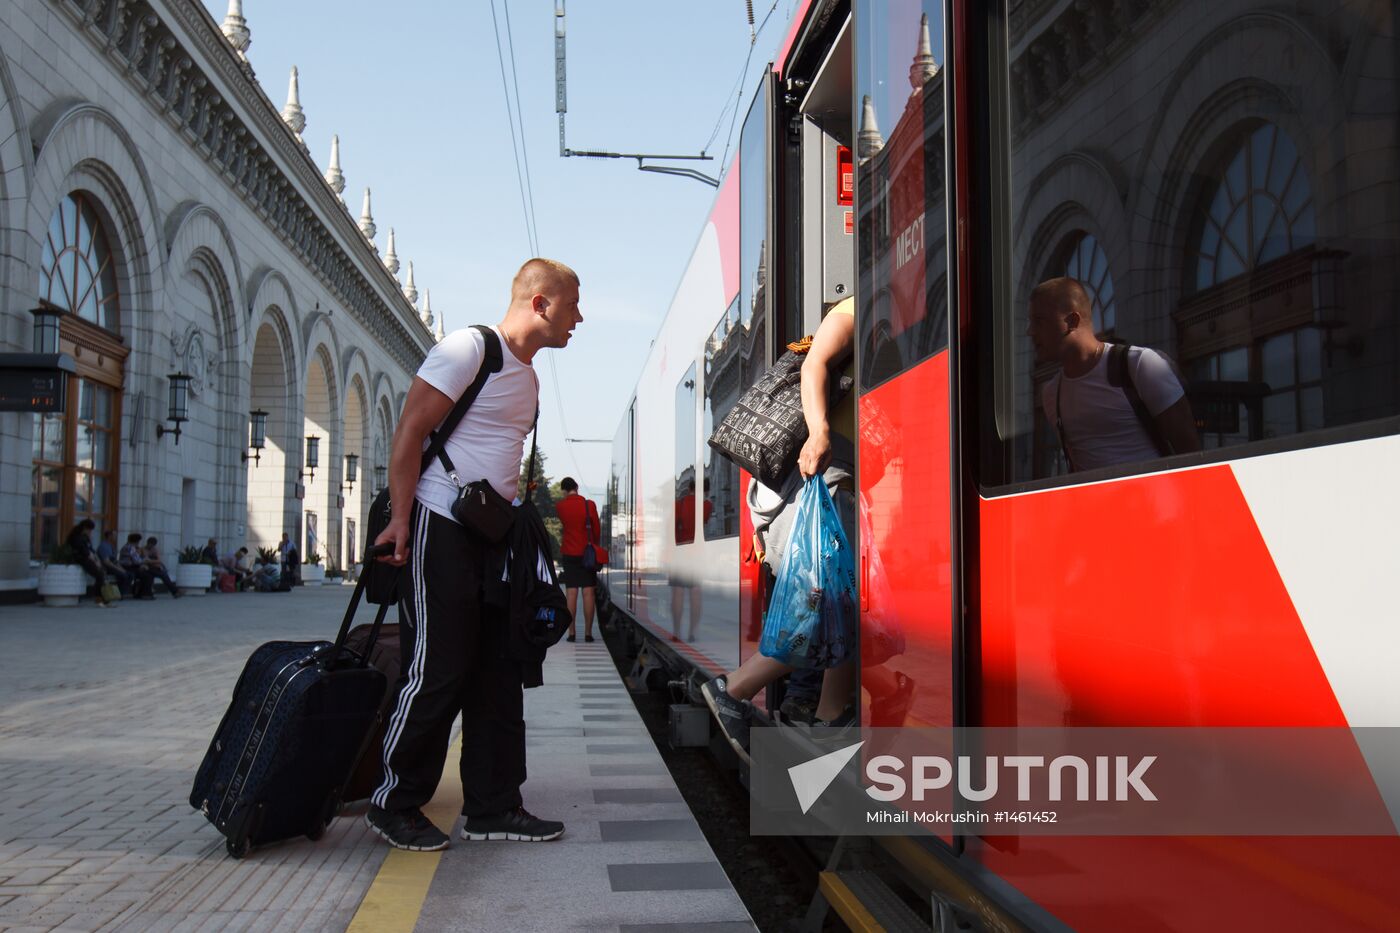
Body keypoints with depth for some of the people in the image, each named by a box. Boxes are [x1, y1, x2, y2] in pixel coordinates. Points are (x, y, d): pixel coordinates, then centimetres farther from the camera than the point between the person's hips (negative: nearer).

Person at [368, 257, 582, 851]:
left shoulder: (528, 376, 18)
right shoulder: (470, 348, -9)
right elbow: (409, 433, -14)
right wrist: (400, 519, -19)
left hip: (492, 535, 9)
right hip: (440, 528, -9)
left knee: (499, 676, 9)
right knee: (436, 672, -5)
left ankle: (493, 807, 18)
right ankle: (394, 805, 11)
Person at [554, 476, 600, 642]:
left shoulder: (560, 506, -2)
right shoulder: (589, 505, -6)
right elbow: (597, 530, 0)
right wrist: (596, 546, 15)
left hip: (569, 553, 1)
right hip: (587, 553, -1)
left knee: (571, 593, 2)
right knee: (588, 592, 0)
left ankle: (572, 632, 0)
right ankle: (588, 633, -1)